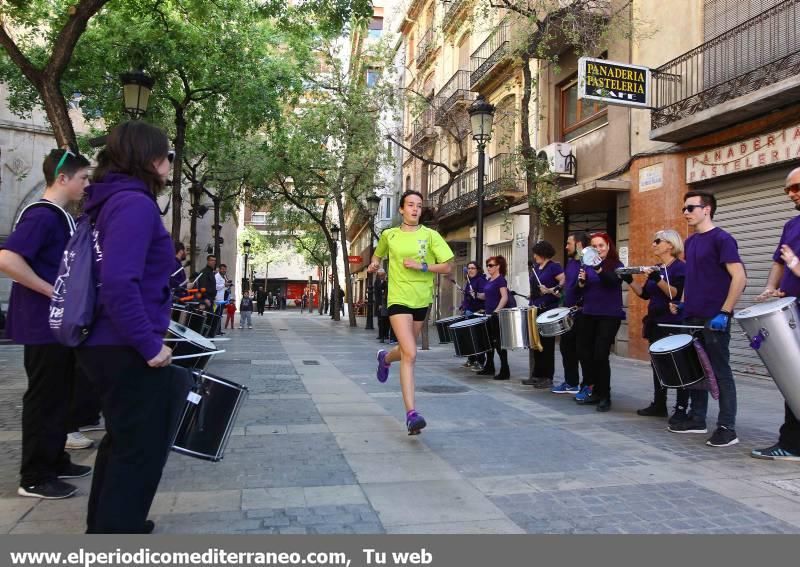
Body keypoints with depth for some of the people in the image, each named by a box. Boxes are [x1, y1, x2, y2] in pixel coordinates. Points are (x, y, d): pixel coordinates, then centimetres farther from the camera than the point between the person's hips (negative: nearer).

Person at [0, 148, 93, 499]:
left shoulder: (60, 217, 13)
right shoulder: (41, 216, -17)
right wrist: (51, 291, -21)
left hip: (61, 323, 10)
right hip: (44, 325, -10)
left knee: (60, 395, 16)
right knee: (43, 398, -2)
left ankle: (55, 461, 28)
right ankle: (34, 477, 9)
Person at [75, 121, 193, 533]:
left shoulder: (112, 200, 13)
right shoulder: (135, 203, -18)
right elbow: (119, 283, -28)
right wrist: (150, 344, -22)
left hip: (109, 344, 10)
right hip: (127, 349, -10)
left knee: (122, 440, 24)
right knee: (141, 448, 3)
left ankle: (106, 524, 40)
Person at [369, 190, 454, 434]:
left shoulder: (431, 235, 2)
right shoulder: (389, 235, 5)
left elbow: (447, 267, -2)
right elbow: (378, 254, 26)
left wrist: (422, 266, -15)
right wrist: (374, 263, 4)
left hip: (422, 300, 3)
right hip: (399, 299, -3)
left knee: (407, 351, 19)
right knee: (410, 355, -18)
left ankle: (385, 358, 56)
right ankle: (411, 413, -17)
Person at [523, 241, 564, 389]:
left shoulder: (554, 267, -8)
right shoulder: (535, 268, 15)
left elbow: (565, 282, -17)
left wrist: (550, 290, -24)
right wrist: (531, 303, 13)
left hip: (549, 310, -8)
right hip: (535, 310, 8)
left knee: (547, 344, -3)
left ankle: (548, 377, 4)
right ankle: (537, 375, 18)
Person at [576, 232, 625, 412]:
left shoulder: (616, 264, -4)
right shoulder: (587, 265, 9)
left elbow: (613, 281, -25)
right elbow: (581, 291, 9)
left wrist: (599, 269, -42)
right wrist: (581, 282, -13)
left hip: (609, 316, -5)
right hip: (589, 314, 5)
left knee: (601, 355, -11)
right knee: (585, 353, 5)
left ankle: (605, 396, 1)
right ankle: (594, 391, 20)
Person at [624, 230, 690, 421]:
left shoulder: (680, 267, -9)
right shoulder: (656, 268, 14)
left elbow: (676, 294, -20)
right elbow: (644, 293, 12)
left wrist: (658, 280, -31)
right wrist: (629, 281, -1)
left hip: (674, 324, -8)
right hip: (655, 322, 8)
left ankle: (681, 409, 1)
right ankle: (659, 405, 20)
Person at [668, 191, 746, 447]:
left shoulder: (721, 239, -10)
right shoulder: (690, 242, 14)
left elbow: (740, 277, -16)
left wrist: (724, 313, -20)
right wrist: (683, 302, 13)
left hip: (714, 319, -8)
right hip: (692, 317, 8)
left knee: (720, 372, -2)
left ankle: (727, 427, 4)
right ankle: (697, 419, 23)